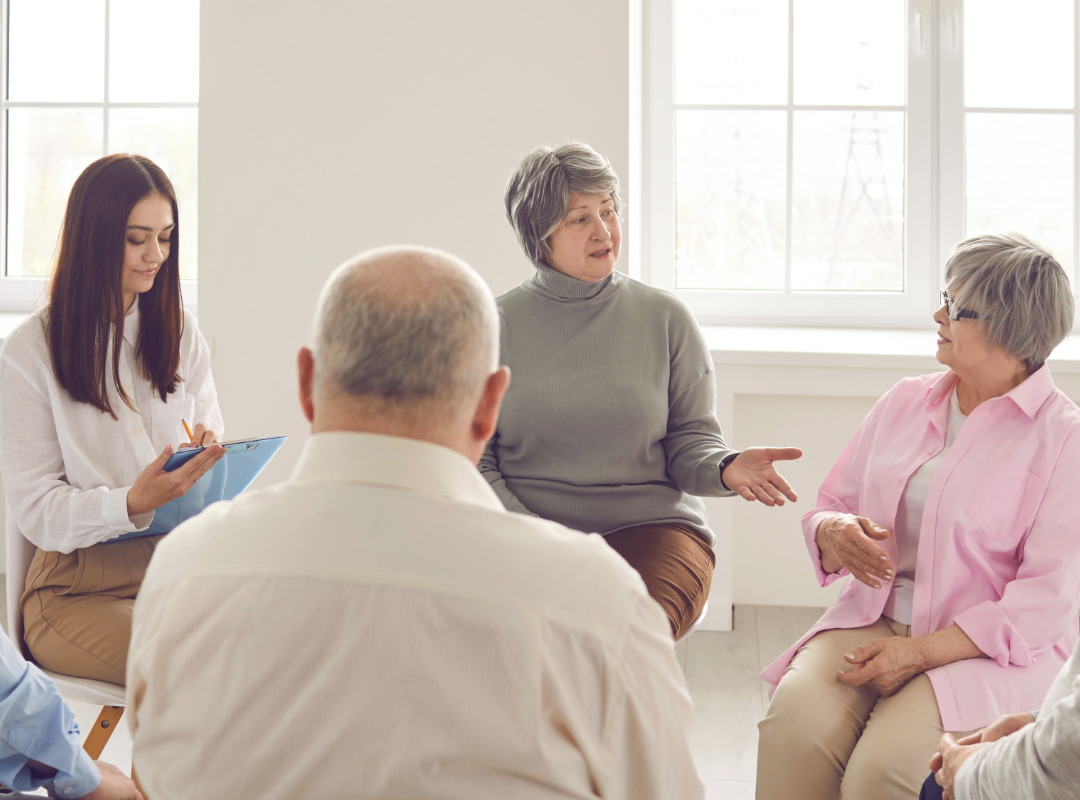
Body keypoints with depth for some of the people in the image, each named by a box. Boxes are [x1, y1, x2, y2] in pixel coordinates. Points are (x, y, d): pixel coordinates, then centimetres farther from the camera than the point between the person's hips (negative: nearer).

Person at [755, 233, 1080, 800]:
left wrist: (921, 652, -18)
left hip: (988, 649, -4)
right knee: (794, 722, -28)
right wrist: (834, 534, -8)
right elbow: (830, 506, 18)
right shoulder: (904, 402, 12)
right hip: (872, 620, 4)